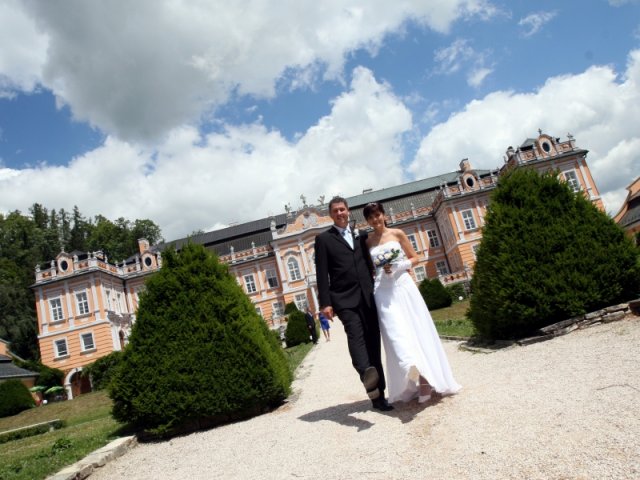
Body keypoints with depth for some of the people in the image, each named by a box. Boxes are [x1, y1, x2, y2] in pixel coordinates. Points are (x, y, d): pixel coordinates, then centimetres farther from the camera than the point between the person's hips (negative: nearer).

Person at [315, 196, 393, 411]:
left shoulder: (361, 236, 19)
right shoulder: (323, 239, 7)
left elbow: (370, 263, 19)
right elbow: (322, 273, 0)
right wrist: (325, 302, -9)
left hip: (367, 296, 4)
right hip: (344, 299, -4)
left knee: (373, 343, 3)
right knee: (355, 335, -27)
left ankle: (378, 395, 9)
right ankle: (367, 374, -50)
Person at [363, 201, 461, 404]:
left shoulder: (397, 233, 5)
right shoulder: (367, 242, 8)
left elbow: (415, 258, 7)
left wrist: (398, 266, -9)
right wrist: (381, 270, -5)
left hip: (403, 286, 0)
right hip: (383, 291, 0)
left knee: (417, 329, -1)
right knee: (396, 334, -11)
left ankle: (425, 380, 7)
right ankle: (414, 378, -15)